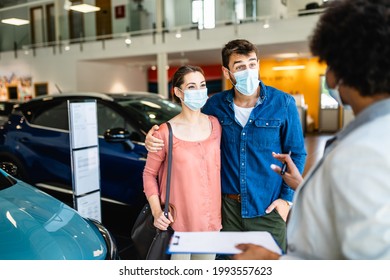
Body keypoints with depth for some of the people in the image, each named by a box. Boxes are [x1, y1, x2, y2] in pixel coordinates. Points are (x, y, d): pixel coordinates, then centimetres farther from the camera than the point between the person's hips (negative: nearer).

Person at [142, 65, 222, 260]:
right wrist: (156, 210, -16)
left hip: (211, 220, 5)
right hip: (177, 223, -4)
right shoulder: (165, 132, -12)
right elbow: (149, 174, -4)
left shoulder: (215, 125, 2)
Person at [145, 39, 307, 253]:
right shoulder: (216, 105, -2)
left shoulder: (283, 103, -8)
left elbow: (297, 154, 0)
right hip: (228, 206, 2)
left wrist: (287, 198, -6)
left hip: (268, 208, -2)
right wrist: (156, 139, -7)